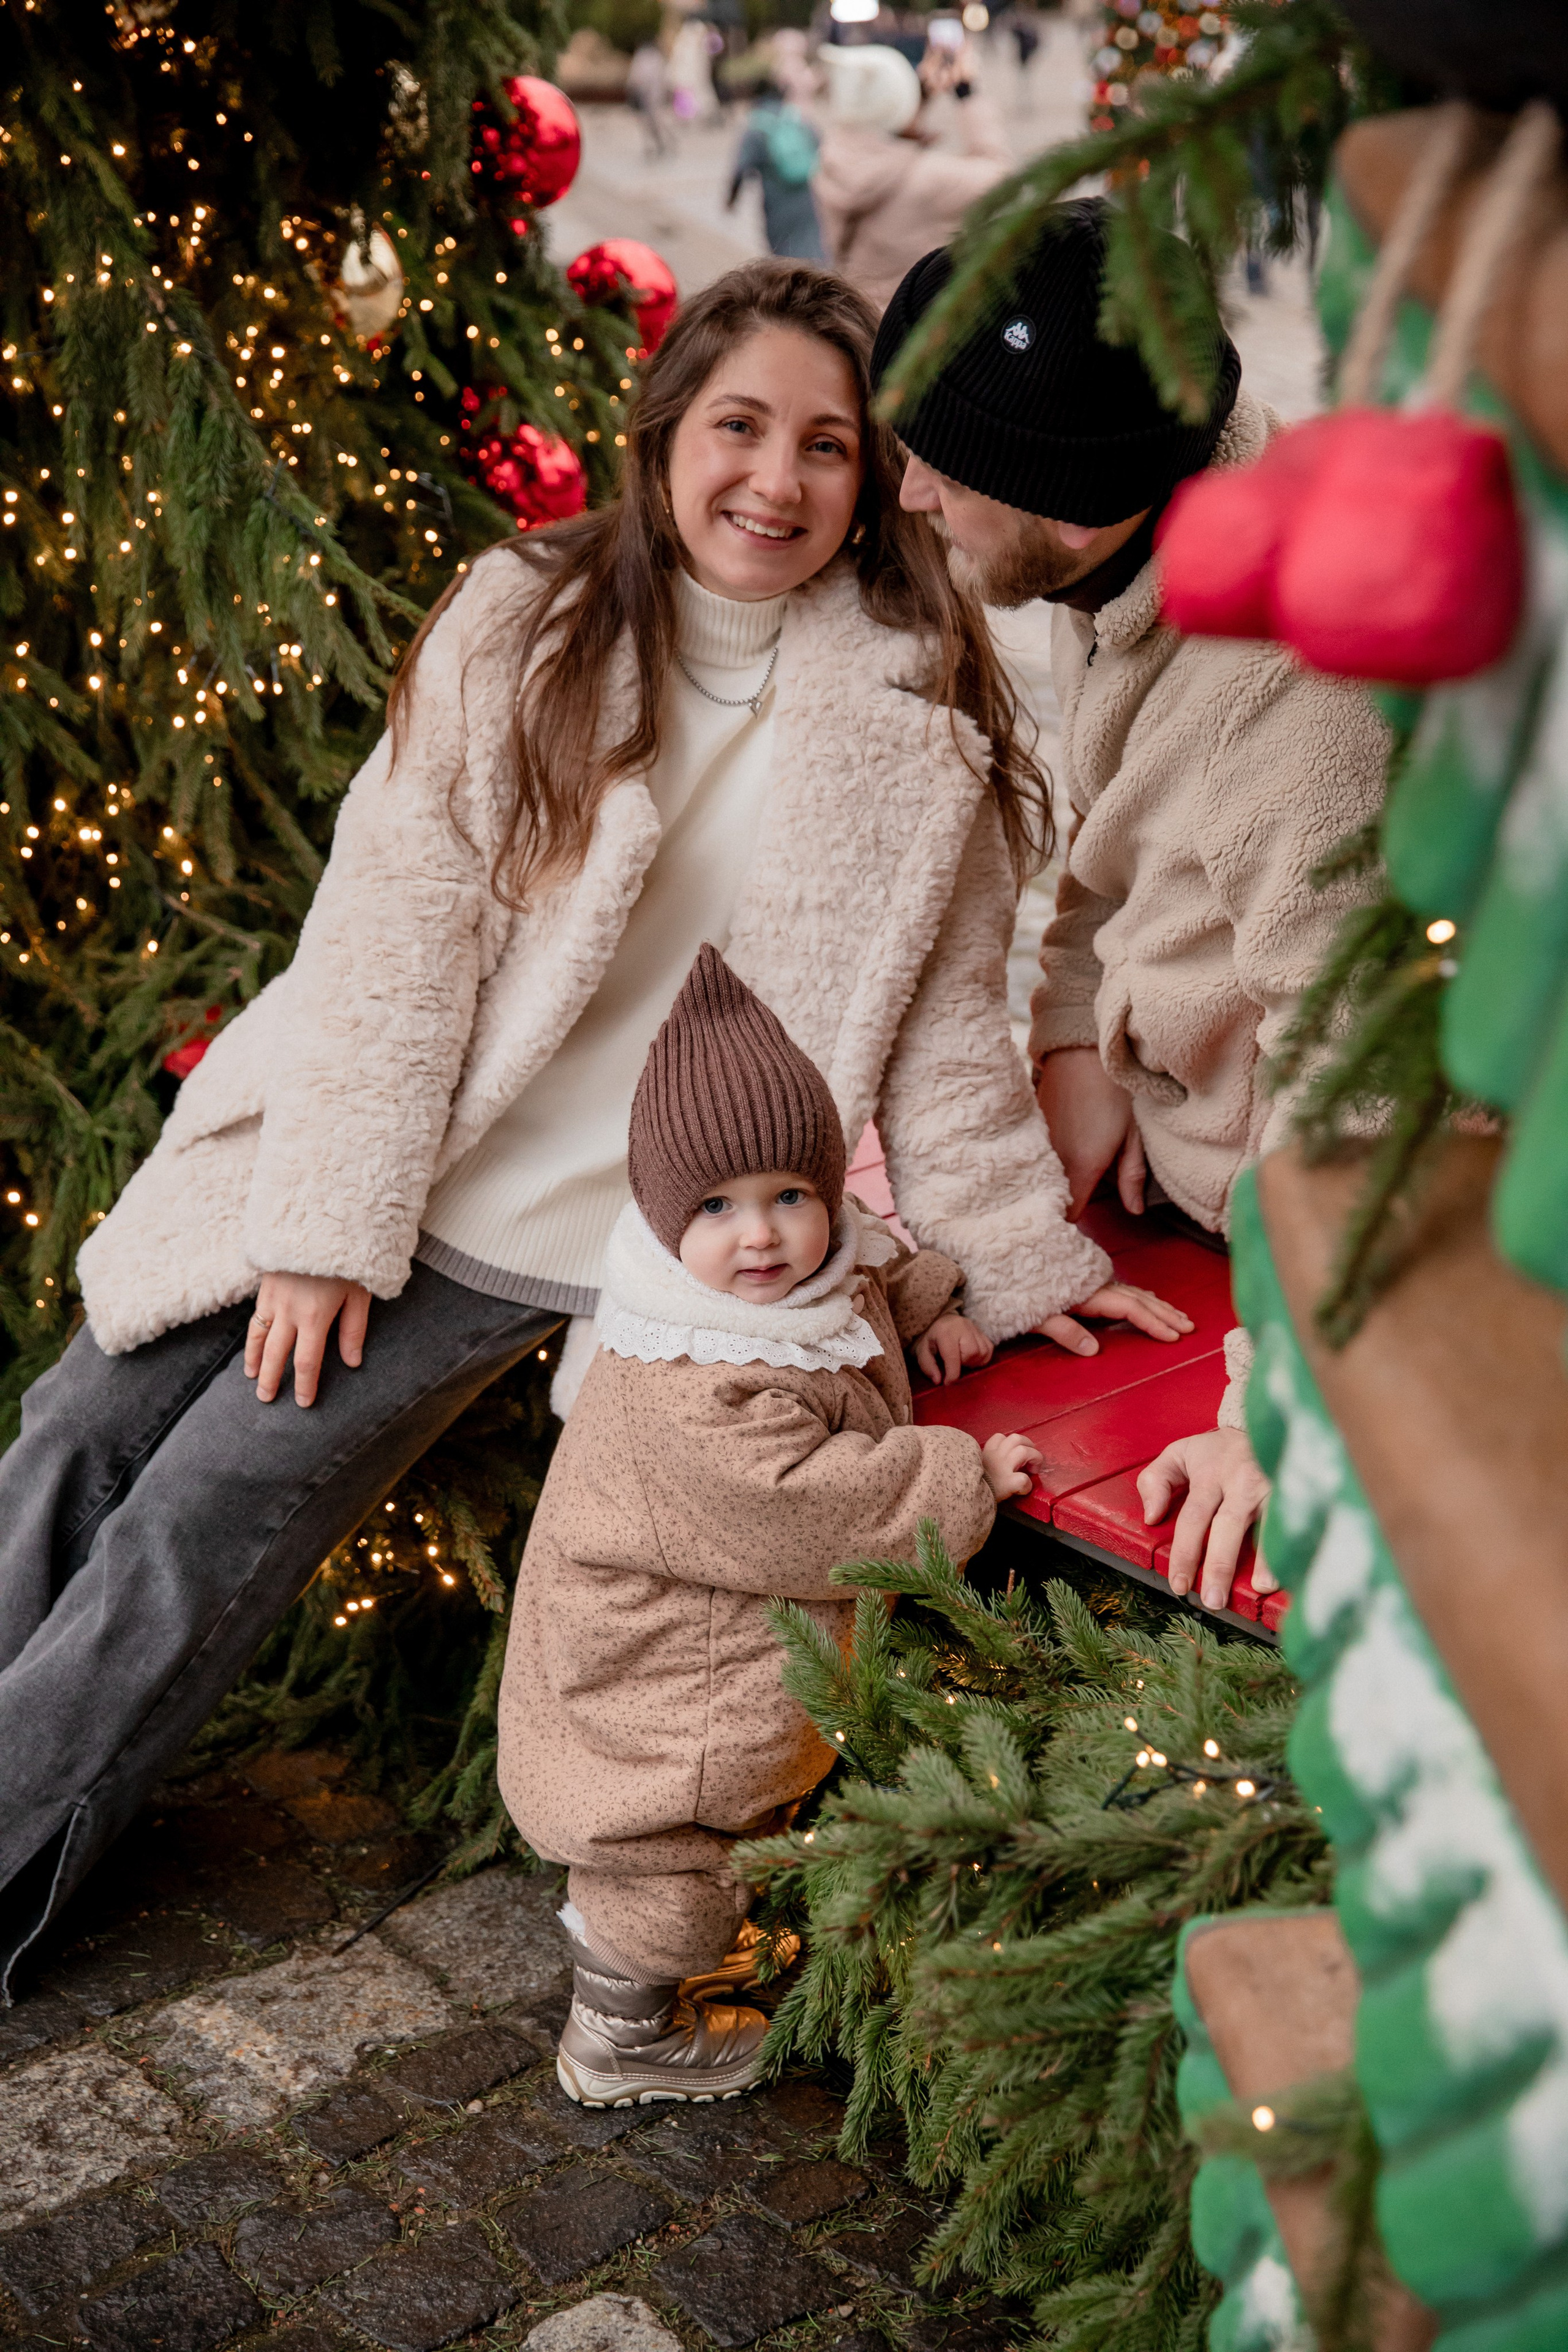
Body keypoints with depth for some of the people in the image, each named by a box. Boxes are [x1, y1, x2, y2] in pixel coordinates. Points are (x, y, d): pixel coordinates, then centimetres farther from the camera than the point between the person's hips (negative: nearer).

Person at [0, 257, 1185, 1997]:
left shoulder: (917, 723, -7)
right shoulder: (520, 620, -4)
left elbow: (940, 1024, 2)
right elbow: (395, 925, -9)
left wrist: (1026, 1258, 2)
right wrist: (328, 1216, -13)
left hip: (552, 1238, -3)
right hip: (350, 1152, 3)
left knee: (195, 1533, -7)